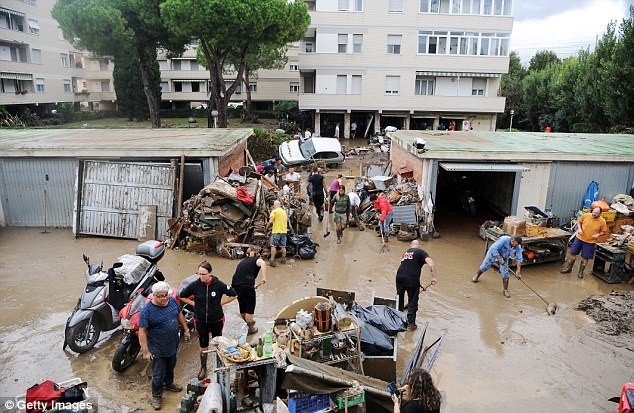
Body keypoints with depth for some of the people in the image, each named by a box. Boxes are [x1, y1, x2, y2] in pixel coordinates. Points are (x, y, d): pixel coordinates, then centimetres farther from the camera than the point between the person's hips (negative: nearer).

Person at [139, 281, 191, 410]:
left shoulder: (172, 301, -8)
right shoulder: (147, 311, -25)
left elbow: (179, 314, 9)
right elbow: (142, 331, -22)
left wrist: (186, 329, 13)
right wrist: (145, 351, -21)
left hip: (173, 345, 6)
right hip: (158, 350, -6)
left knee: (171, 367, 27)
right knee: (158, 374, 8)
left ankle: (169, 384, 52)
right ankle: (156, 396, 31)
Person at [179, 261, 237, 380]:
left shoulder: (218, 285, -17)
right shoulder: (195, 285, -14)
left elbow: (233, 295, -5)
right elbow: (182, 296, 1)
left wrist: (221, 303, -7)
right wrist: (193, 303, -3)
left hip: (217, 320, -1)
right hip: (201, 321, 1)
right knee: (203, 346, 15)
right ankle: (203, 368, 35)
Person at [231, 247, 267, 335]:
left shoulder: (243, 261, 23)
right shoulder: (256, 259, 4)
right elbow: (263, 263, -20)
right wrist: (264, 277, -22)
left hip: (235, 285, 7)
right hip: (247, 285, -7)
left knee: (242, 306, 24)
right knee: (250, 308, 11)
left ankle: (249, 321, 46)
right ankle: (250, 328, 24)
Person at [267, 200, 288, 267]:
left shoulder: (274, 211, -8)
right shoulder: (284, 211, 13)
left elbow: (270, 221, -16)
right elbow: (287, 219, 25)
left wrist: (267, 227, 1)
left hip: (276, 231, -6)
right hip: (284, 231, 6)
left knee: (273, 246, -3)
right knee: (283, 246, 12)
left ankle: (272, 261, -7)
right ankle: (283, 259, 18)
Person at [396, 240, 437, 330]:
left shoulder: (405, 252, 22)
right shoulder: (421, 252, 5)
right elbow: (430, 263, -12)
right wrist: (433, 277, -17)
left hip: (400, 277, 5)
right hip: (412, 279, -5)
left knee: (399, 299, 24)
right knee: (413, 302, 9)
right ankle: (411, 323, 14)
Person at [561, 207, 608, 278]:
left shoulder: (602, 221, -12)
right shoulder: (586, 215, -11)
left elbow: (604, 231, 0)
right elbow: (579, 222, 5)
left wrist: (598, 235, -18)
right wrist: (579, 229, -11)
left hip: (590, 242, -1)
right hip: (579, 238, 1)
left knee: (585, 258, 7)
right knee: (573, 253, 8)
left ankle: (581, 272, 23)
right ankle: (568, 268, 24)